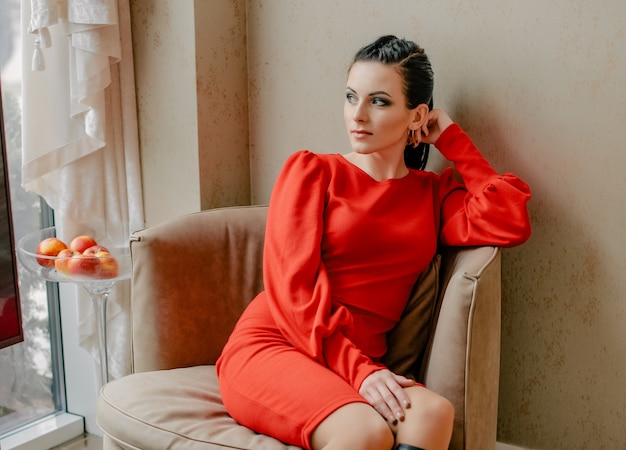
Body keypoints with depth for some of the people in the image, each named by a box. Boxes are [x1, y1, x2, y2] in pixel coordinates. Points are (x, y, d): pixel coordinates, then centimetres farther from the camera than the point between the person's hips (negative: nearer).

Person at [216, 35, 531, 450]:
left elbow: (511, 223, -5)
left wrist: (453, 139, 6)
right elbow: (292, 284, -5)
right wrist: (358, 370, -17)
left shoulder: (433, 194, 15)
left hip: (360, 366, 3)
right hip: (272, 345, -3)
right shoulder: (311, 171, 6)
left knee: (433, 412, -30)